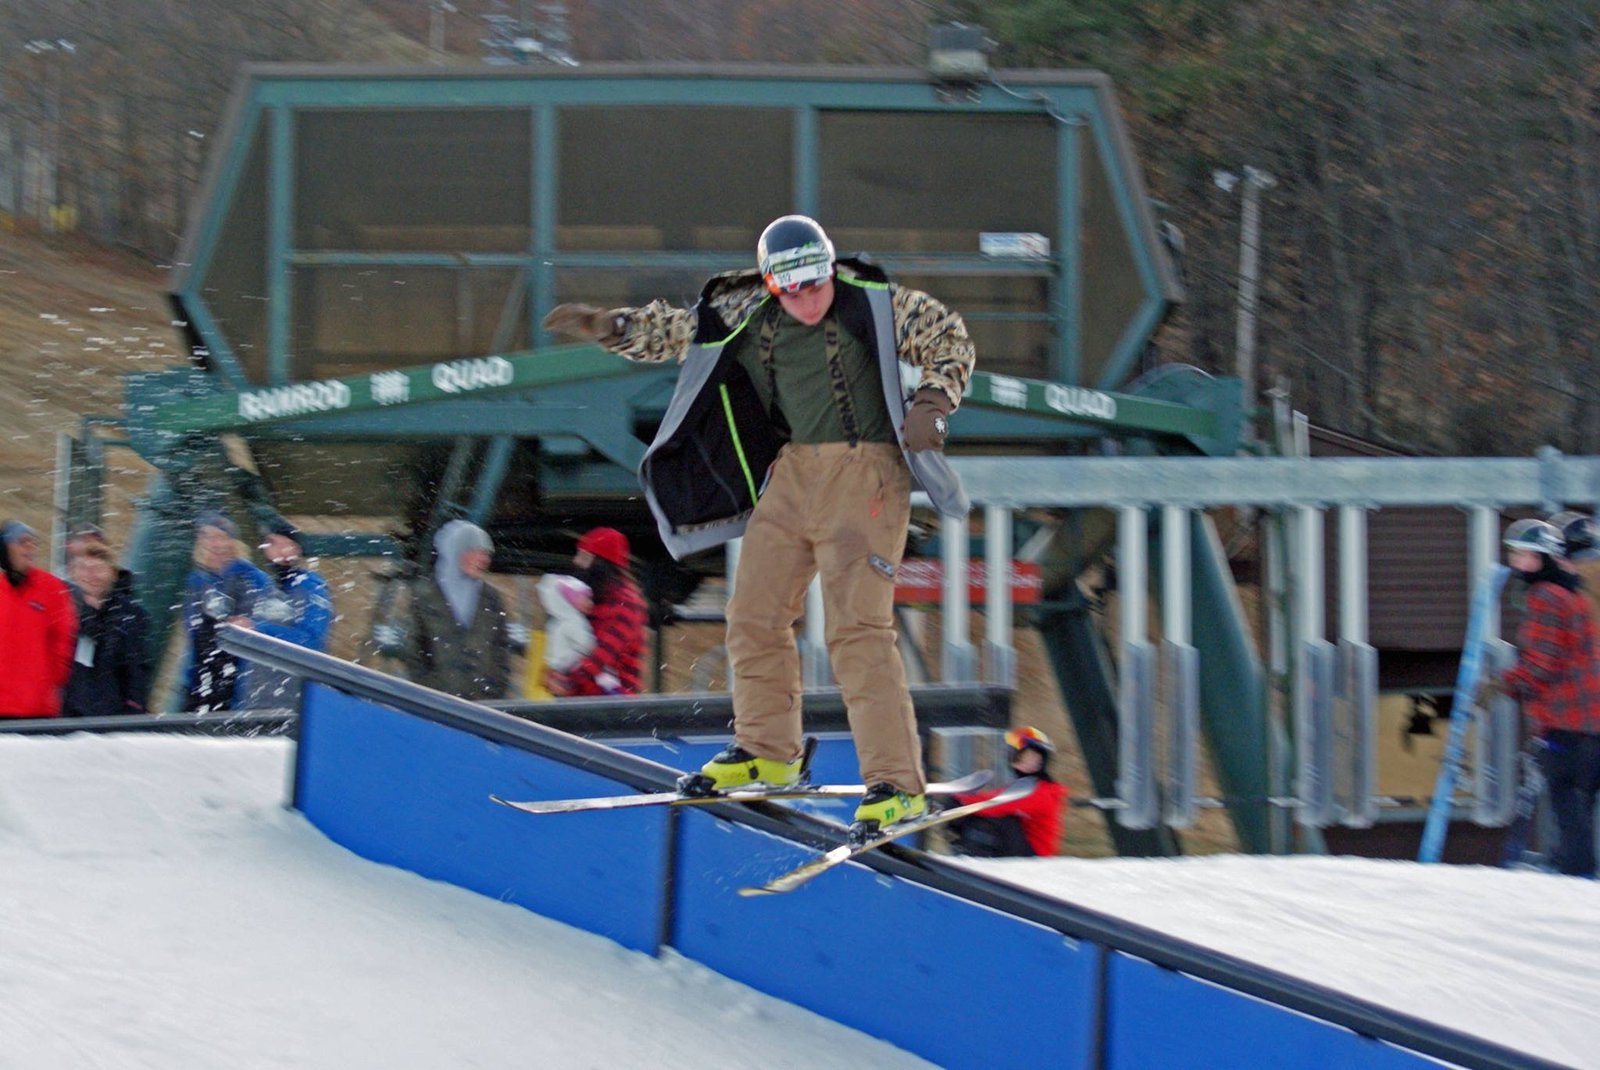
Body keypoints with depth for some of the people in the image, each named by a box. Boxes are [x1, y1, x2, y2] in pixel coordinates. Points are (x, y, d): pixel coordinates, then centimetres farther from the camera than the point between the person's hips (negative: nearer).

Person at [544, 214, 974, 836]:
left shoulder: (873, 307, -8)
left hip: (865, 472, -6)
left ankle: (896, 783, -14)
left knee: (856, 628, -15)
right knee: (754, 615, 8)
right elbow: (674, 331, 19)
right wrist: (608, 327, 7)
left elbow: (948, 338, 3)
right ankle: (766, 751, 28)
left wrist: (931, 404, -12)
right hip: (792, 474, 6)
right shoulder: (747, 318, 4)